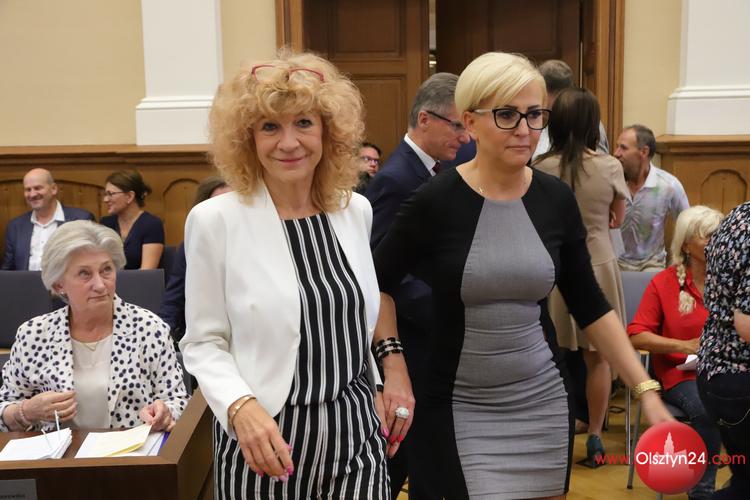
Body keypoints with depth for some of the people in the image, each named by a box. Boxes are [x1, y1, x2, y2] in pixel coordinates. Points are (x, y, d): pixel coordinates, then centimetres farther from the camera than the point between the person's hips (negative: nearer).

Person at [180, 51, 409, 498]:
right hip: (266, 439, -3)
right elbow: (204, 341, -7)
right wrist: (241, 407, -21)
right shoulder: (215, 220, -10)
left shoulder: (356, 210, 3)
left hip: (356, 431, 3)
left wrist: (394, 370, 7)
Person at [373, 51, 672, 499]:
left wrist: (646, 389, 0)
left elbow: (590, 306, 5)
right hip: (460, 407, -3)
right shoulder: (435, 202, -13)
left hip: (543, 401, 4)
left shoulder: (557, 199, -2)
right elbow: (378, 284, 1)